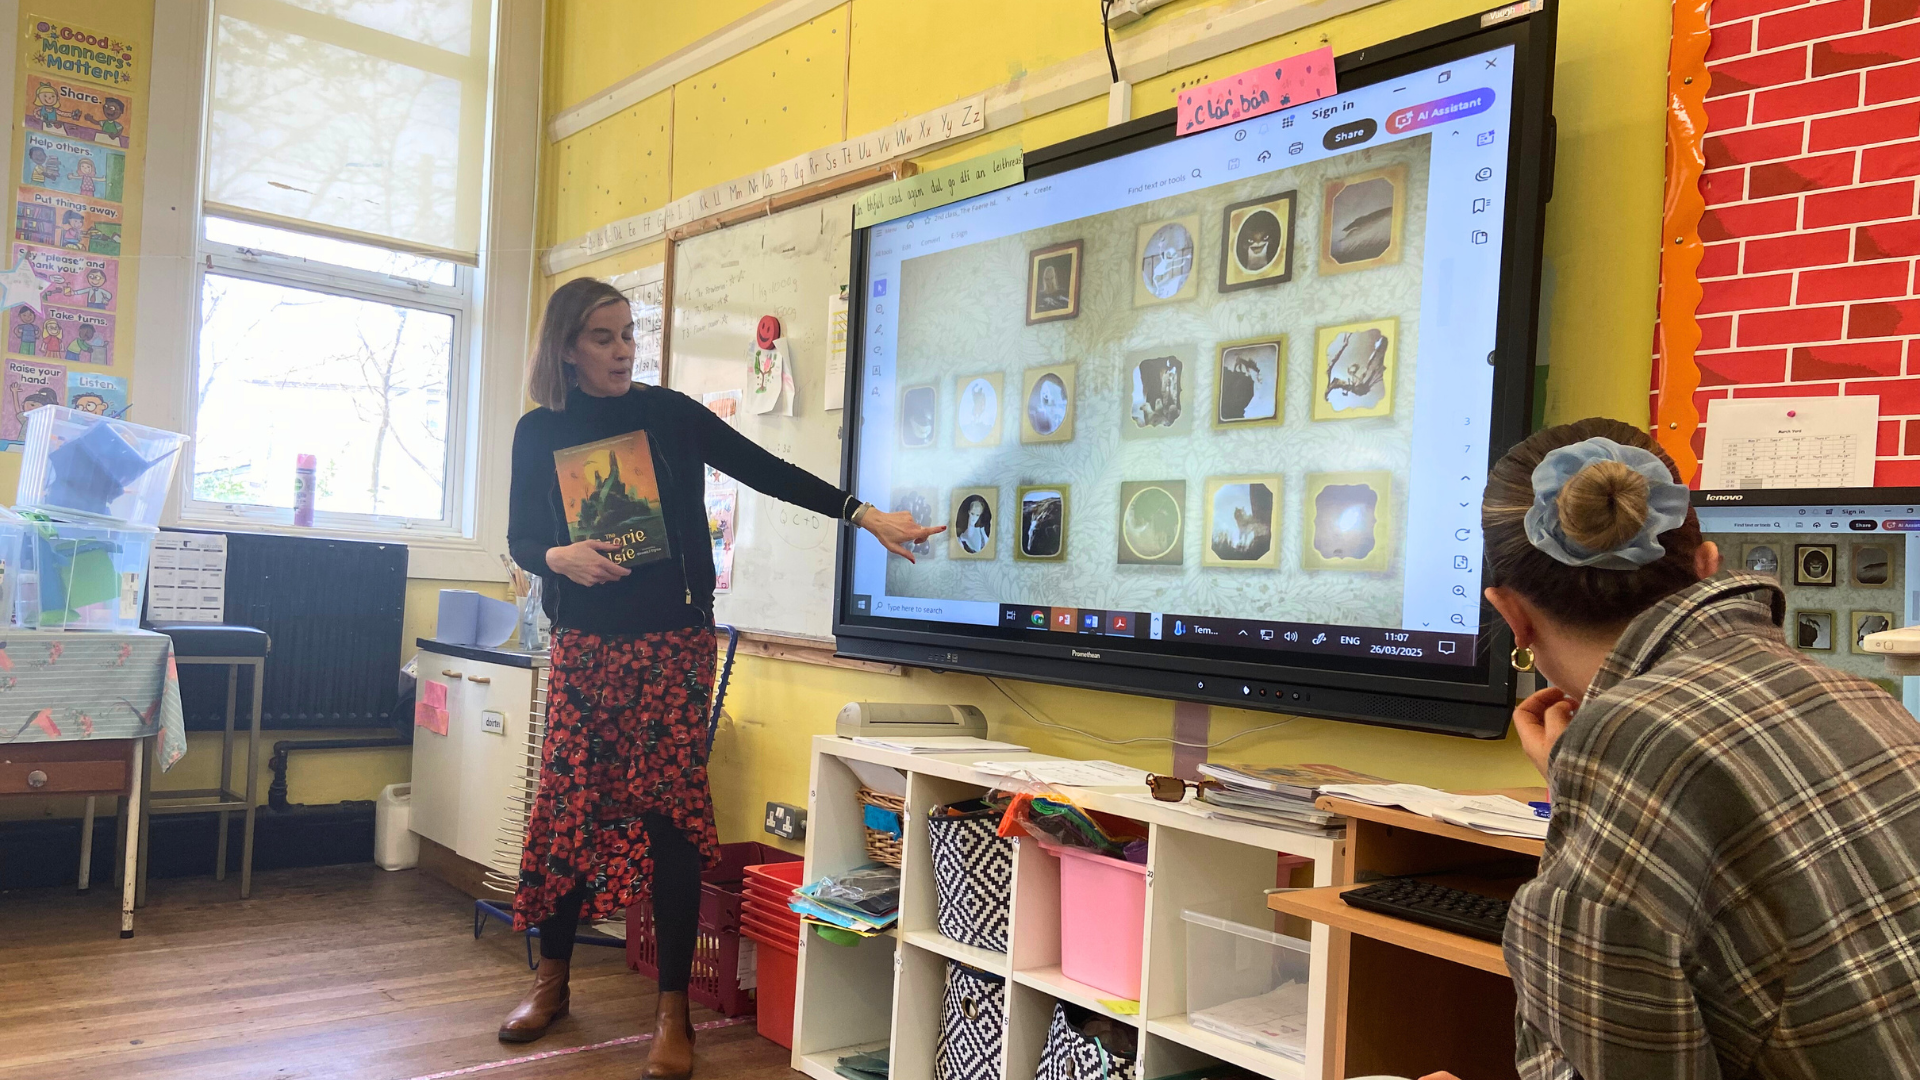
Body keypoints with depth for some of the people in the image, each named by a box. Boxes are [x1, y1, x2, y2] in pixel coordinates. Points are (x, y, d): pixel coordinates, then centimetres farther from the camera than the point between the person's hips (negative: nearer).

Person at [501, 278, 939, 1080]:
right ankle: (551, 979, 23)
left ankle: (673, 1008, 4)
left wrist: (866, 515, -12)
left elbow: (768, 472, -5)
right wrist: (560, 557, -16)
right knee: (566, 804, 2)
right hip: (583, 643, 2)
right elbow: (521, 540, 8)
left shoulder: (668, 413, -1)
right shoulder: (539, 432, 4)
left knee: (669, 809, -6)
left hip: (672, 639, -2)